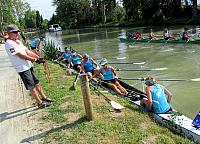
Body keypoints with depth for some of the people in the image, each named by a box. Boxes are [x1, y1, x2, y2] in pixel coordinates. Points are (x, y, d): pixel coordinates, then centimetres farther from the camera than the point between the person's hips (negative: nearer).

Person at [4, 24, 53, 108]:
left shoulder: (18, 41, 13)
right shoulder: (9, 43, -16)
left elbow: (27, 51, 9)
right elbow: (21, 55, -20)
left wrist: (39, 58, -2)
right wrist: (35, 60, -17)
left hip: (28, 66, 9)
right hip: (22, 69, -9)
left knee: (36, 83, 16)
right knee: (31, 86, -1)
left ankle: (44, 98, 29)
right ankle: (40, 103, 9)